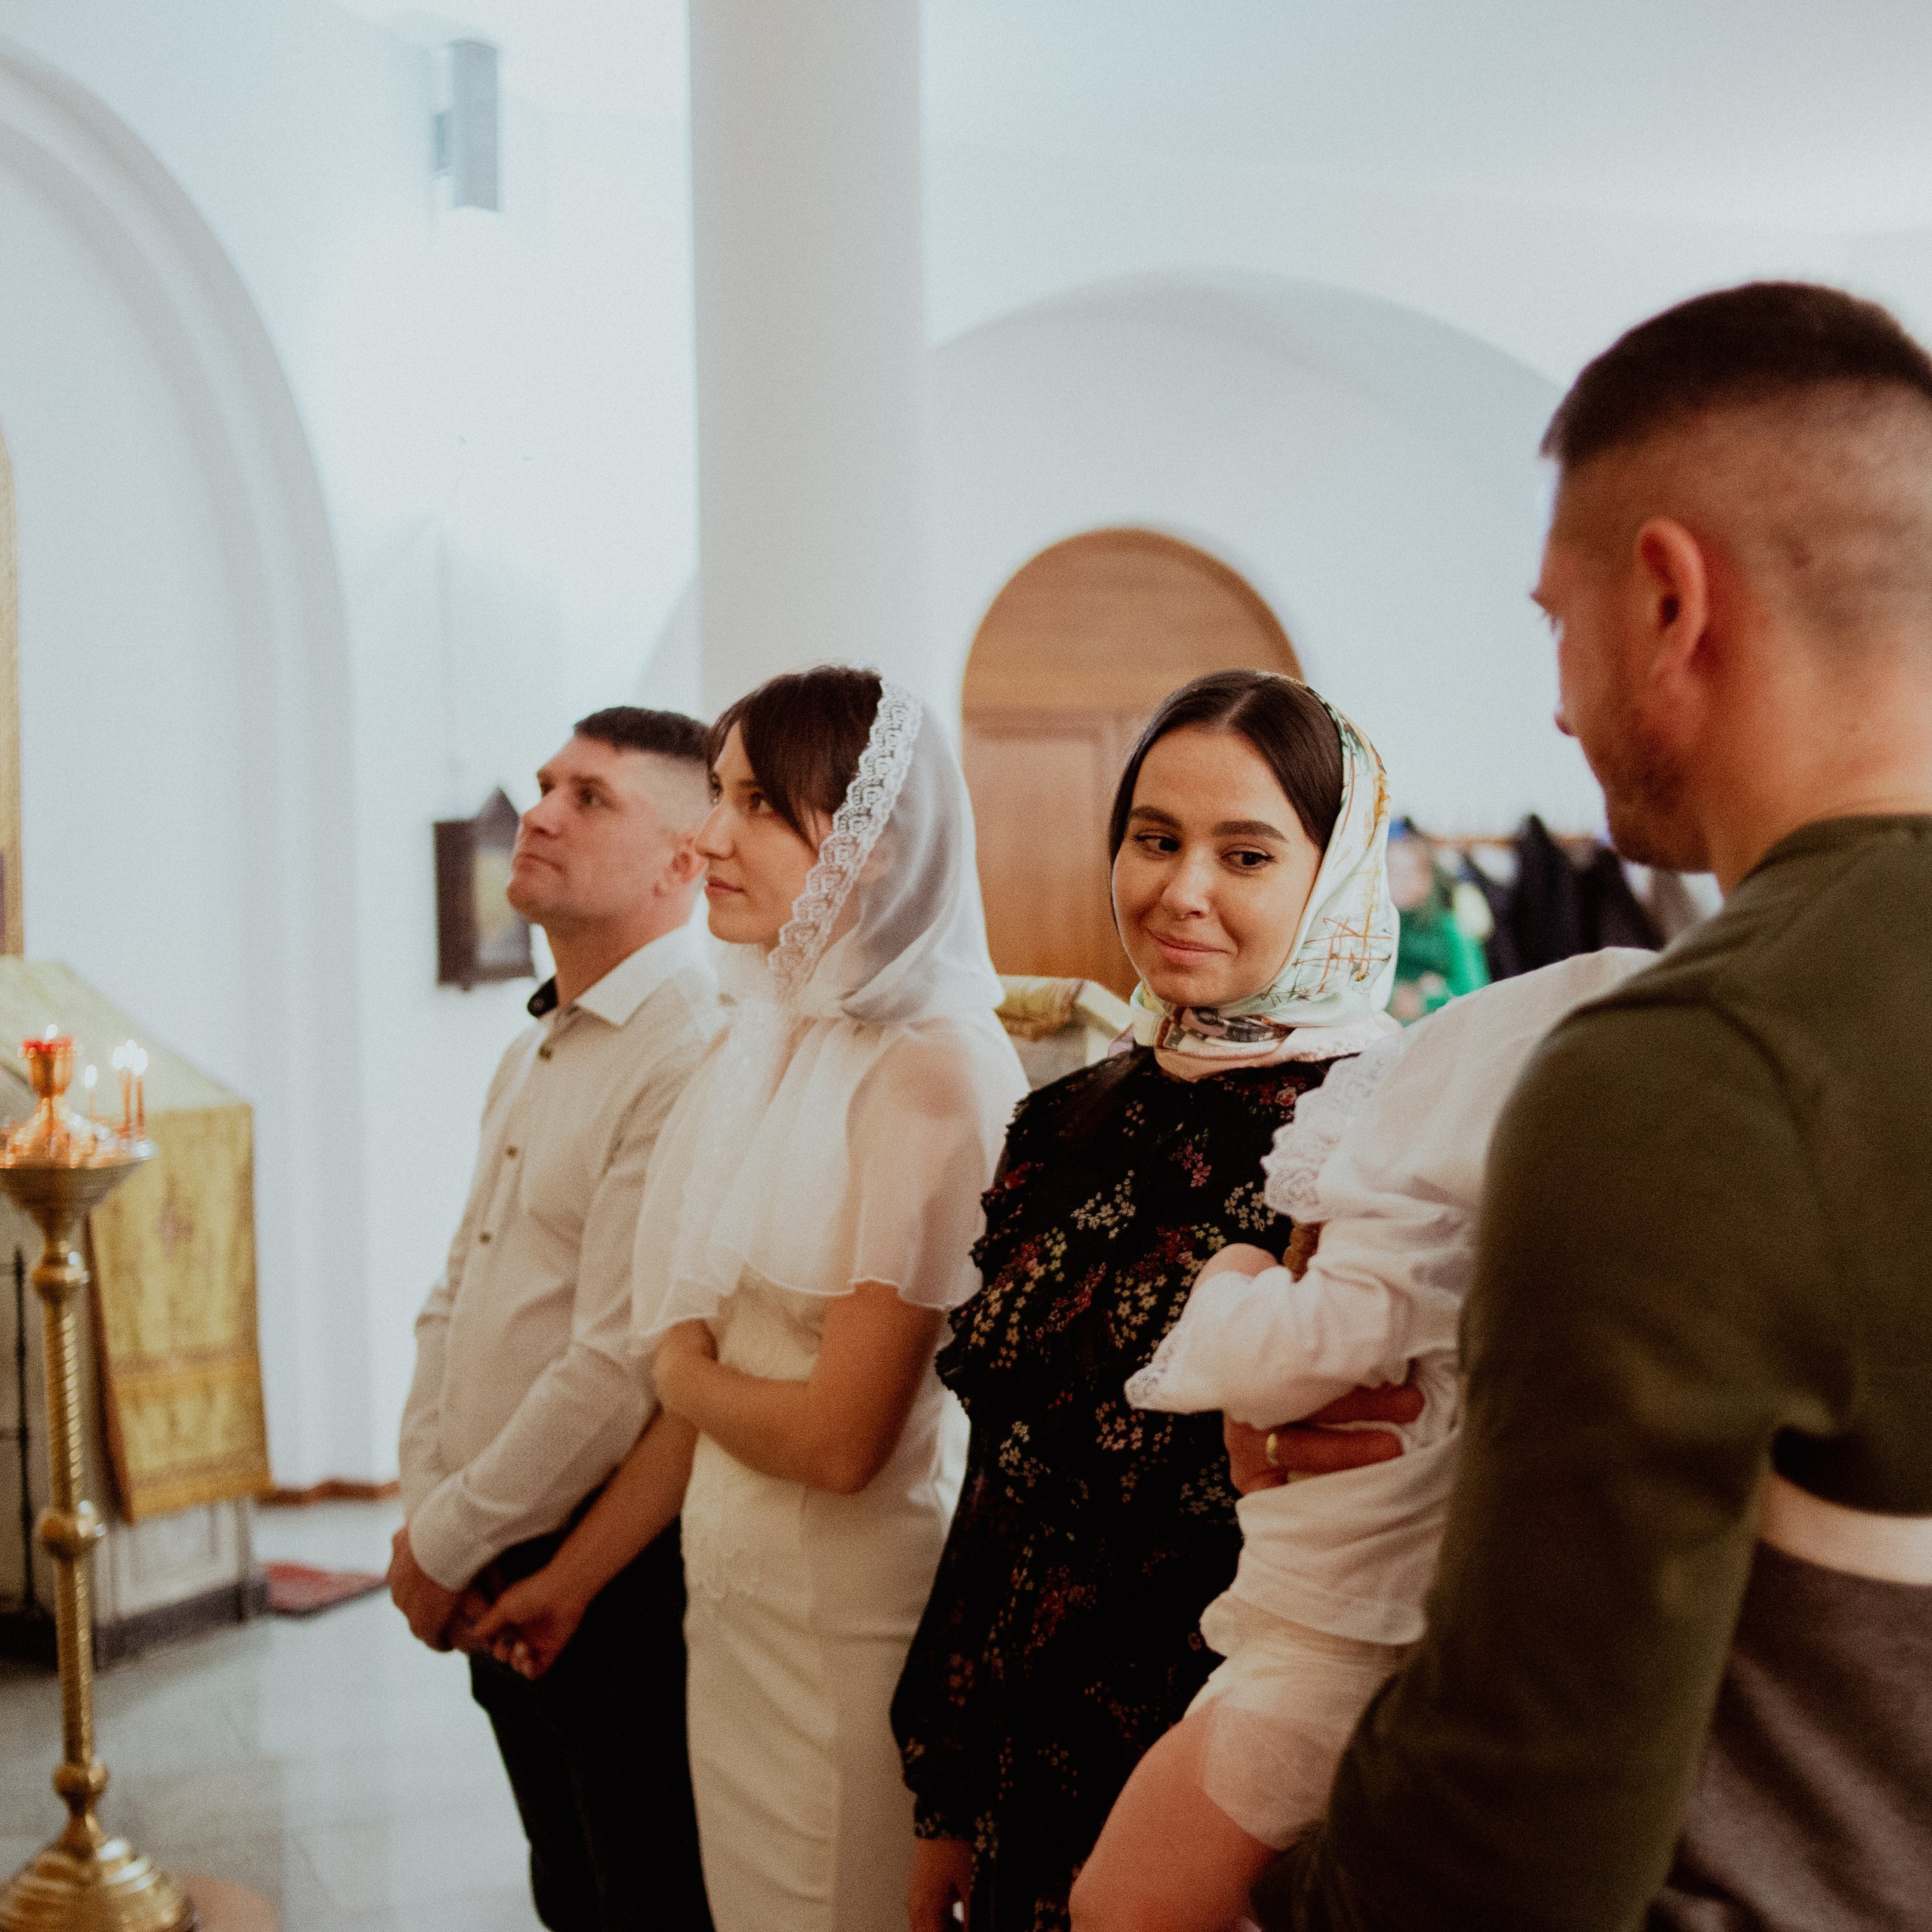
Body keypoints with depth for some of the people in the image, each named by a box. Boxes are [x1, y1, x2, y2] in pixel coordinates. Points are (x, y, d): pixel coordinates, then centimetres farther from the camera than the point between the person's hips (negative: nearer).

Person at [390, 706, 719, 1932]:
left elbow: (621, 1368, -24)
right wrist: (424, 1506, 2)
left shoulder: (693, 1059, -20)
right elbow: (457, 1297, 15)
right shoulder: (538, 1050, 12)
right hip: (500, 1577, 9)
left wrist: (448, 1543, -13)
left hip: (618, 1587, -8)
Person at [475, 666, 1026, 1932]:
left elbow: (839, 1436, -21)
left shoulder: (928, 1071, -19)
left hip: (853, 1624, -8)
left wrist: (683, 1375, -4)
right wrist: (575, 1571, 16)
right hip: (735, 1602, 8)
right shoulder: (770, 1048, 7)